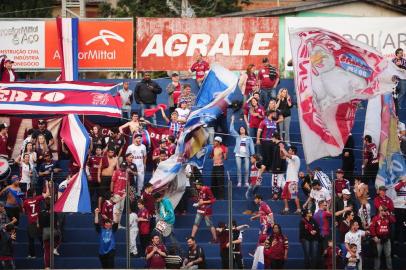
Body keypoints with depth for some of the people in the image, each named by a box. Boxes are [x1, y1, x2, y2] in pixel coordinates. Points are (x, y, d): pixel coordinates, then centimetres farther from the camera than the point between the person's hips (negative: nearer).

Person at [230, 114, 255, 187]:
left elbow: (251, 146, 5)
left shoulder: (249, 138, 11)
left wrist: (253, 154, -5)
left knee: (247, 169, -6)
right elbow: (231, 130, 6)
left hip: (246, 155, 0)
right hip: (238, 154, 0)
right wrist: (232, 121, 3)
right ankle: (239, 182, 0)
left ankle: (246, 182, 2)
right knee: (239, 169, -4)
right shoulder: (237, 137, 13)